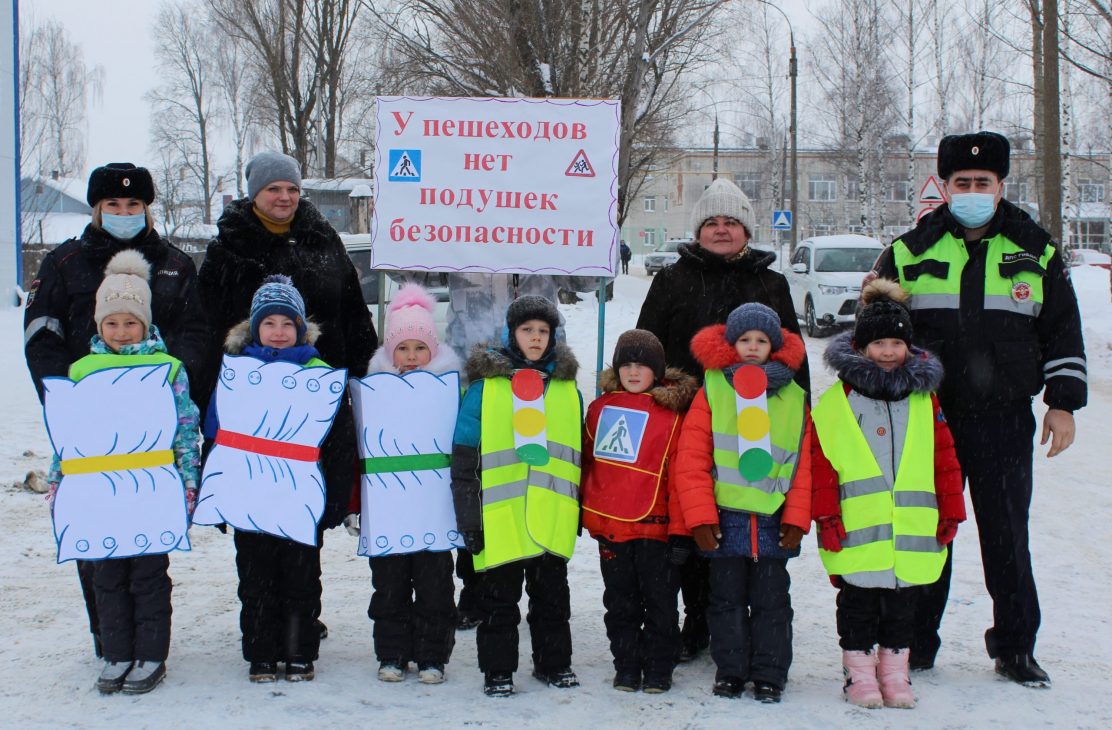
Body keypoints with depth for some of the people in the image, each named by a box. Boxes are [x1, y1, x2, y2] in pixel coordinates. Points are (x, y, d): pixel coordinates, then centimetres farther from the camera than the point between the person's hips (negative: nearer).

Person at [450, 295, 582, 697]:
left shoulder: (567, 387, 9)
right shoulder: (485, 384, -1)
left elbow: (579, 454, 17)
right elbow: (464, 457, -2)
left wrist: (579, 510, 14)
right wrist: (468, 516, -6)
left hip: (552, 518, 3)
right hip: (500, 517, -3)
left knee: (552, 595, 14)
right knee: (499, 598, 6)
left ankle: (554, 662, 27)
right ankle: (498, 670, 16)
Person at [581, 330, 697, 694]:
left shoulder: (671, 414, -2)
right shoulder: (600, 408, 7)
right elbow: (587, 460, 15)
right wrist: (584, 512, 14)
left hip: (654, 526, -3)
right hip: (609, 524, 3)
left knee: (659, 601, 5)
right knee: (620, 602, 12)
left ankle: (658, 670, 16)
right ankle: (626, 667, 21)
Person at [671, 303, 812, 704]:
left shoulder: (794, 398, 6)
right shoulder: (712, 391, 1)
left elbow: (804, 464, 5)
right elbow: (691, 459, -4)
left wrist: (797, 518, -3)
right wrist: (700, 516, -10)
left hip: (773, 520, 1)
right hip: (724, 517, -1)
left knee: (771, 600, 7)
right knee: (727, 599, 9)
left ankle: (769, 675, 16)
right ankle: (731, 671, 20)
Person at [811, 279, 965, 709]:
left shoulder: (923, 399, 9)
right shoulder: (835, 402, -2)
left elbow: (944, 459, 11)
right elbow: (822, 464, -4)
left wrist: (950, 511, 7)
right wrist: (827, 516, -8)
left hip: (912, 529, 3)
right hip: (857, 532, -3)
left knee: (901, 606, 11)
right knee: (859, 605, 6)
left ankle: (894, 670, 22)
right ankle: (859, 670, 16)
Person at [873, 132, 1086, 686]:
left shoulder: (1035, 252, 7)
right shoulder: (908, 253, 5)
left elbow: (1063, 332, 11)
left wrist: (1063, 402, 5)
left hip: (1004, 420, 0)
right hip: (927, 418, 0)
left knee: (1007, 534, 4)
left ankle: (1014, 647, 16)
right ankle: (915, 643, 16)